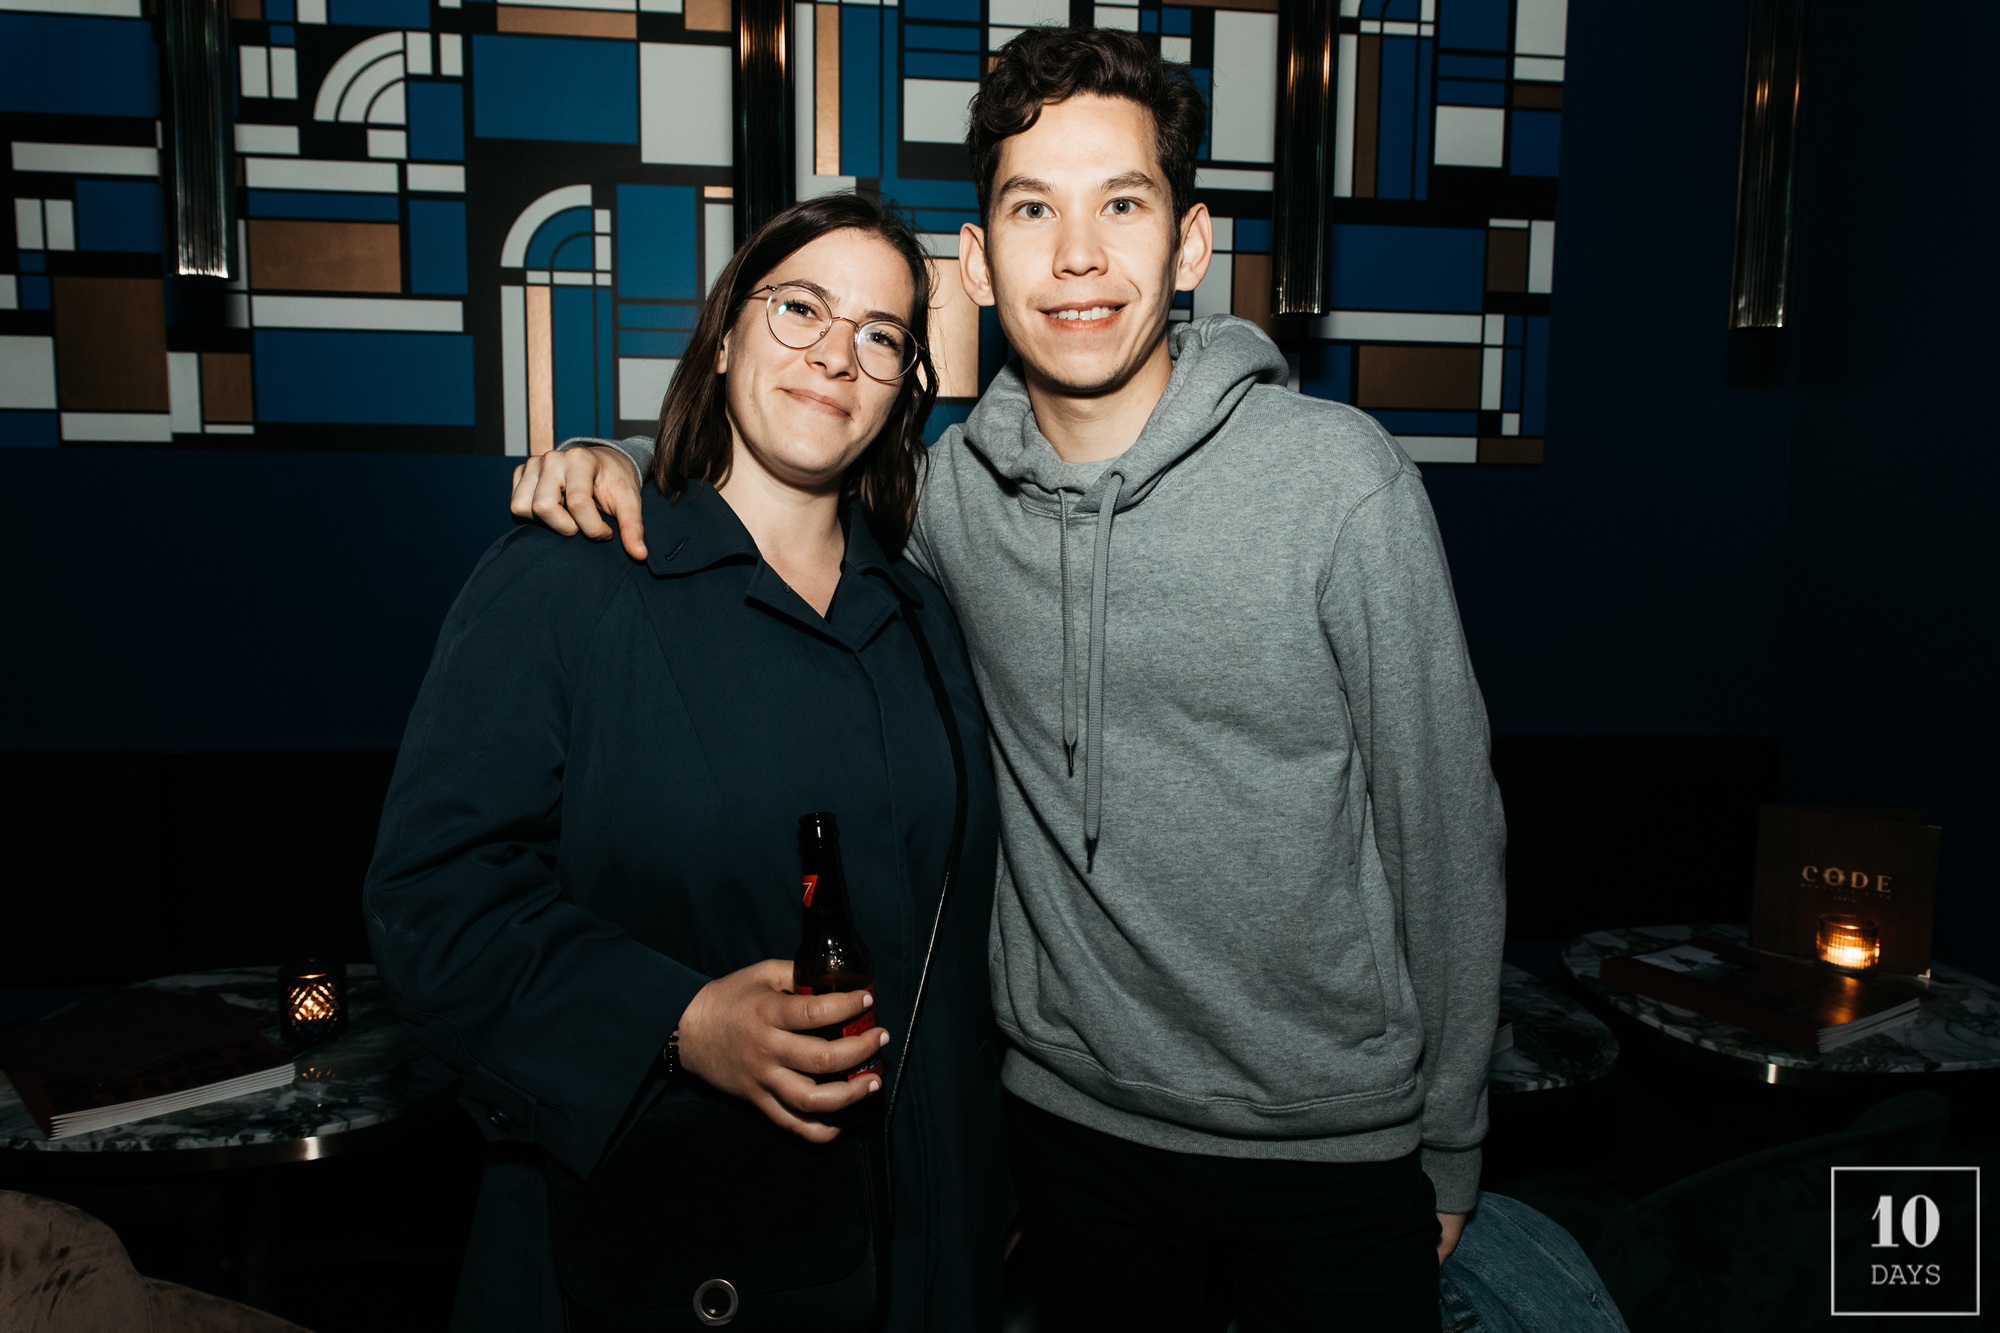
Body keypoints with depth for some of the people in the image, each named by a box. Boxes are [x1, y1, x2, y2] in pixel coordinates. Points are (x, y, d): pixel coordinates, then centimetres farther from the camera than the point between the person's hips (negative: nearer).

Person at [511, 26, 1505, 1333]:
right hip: (1074, 1125, 3)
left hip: (1333, 1149, -2)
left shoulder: (1341, 477, -15)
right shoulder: (953, 487, -6)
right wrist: (623, 459, -7)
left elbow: (1444, 825, -8)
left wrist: (1450, 1148, -1)